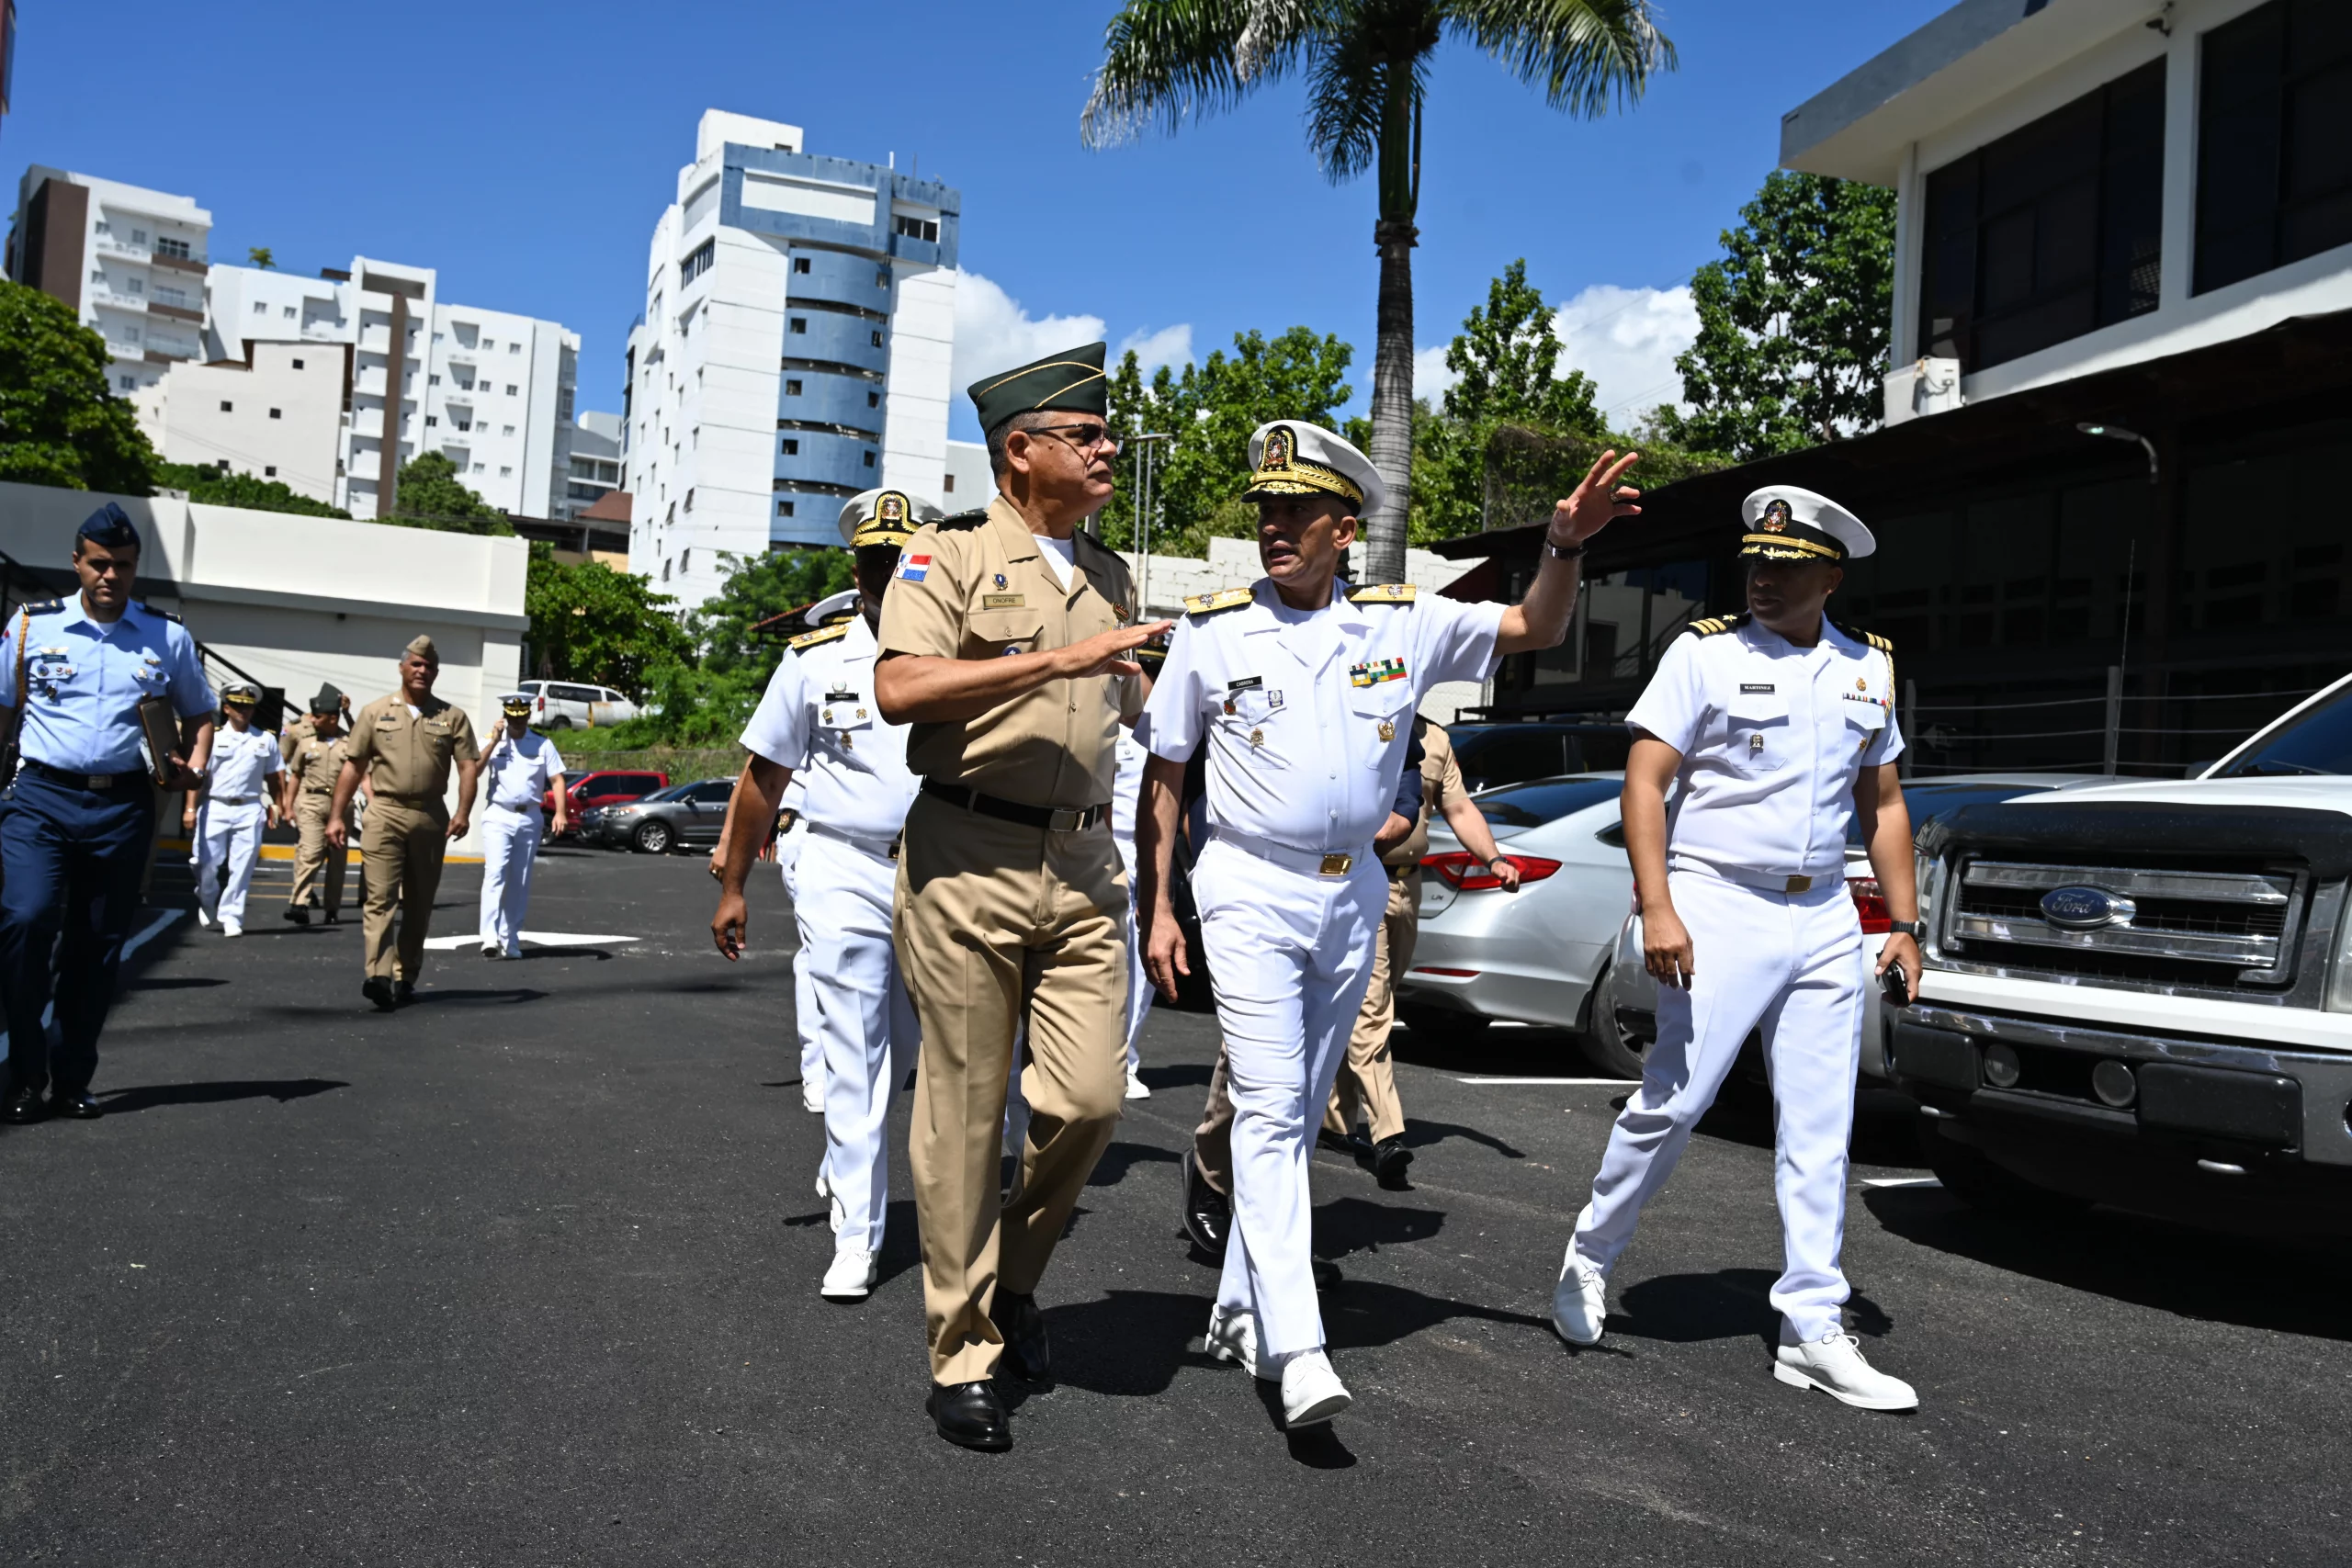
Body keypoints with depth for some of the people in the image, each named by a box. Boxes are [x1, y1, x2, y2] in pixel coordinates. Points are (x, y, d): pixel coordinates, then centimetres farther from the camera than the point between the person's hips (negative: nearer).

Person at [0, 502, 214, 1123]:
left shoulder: (169, 637, 9)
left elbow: (198, 714, 19)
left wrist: (194, 768, 0)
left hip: (124, 808, 2)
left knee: (99, 943, 6)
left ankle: (72, 1081, 19)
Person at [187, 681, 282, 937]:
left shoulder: (265, 740, 9)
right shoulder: (213, 738, 5)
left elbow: (272, 777, 13)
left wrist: (274, 805, 3)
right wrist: (191, 808, -4)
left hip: (249, 811, 1)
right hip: (214, 808, -1)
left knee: (241, 867, -2)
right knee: (207, 863, 0)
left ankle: (231, 917, 6)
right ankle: (206, 906, 26)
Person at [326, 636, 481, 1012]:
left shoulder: (452, 717, 9)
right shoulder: (375, 712, 8)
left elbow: (469, 766, 1)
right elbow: (352, 767, 7)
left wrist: (463, 812, -13)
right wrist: (336, 816, 2)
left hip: (431, 818, 2)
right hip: (385, 814, -2)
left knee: (419, 905, 8)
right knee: (380, 897, -13)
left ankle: (406, 978, 17)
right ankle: (379, 976, -22)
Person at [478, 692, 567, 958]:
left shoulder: (542, 744, 7)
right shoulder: (493, 740, 5)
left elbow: (556, 779, 3)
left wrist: (561, 812, -9)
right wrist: (494, 741, -12)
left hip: (529, 819, 2)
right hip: (498, 817, -2)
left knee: (520, 883, 5)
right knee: (495, 874, -16)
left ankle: (510, 941, 13)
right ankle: (490, 937, -24)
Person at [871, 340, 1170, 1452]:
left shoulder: (1110, 577, 18)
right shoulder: (950, 554, -2)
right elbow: (900, 690, -19)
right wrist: (1058, 657, -21)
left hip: (1084, 867, 5)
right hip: (969, 863, -5)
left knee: (1088, 1099, -4)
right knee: (964, 1115, 2)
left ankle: (1014, 1277, 23)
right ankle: (963, 1357, 16)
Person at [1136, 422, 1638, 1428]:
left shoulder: (1400, 624, 2)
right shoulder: (1213, 630, -3)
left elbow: (1535, 629, 6)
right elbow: (1163, 777, 1)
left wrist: (1564, 546, -14)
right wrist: (1157, 909, -3)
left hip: (1353, 898, 4)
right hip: (1250, 893, -3)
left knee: (1298, 1115, 10)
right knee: (1269, 1110, -13)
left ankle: (1239, 1314, 23)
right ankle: (1296, 1348, -14)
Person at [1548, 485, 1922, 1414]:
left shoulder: (1869, 669, 13)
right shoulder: (1705, 654, -2)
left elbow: (1882, 805, 18)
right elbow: (1643, 783, -8)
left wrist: (1904, 925, 12)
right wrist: (1657, 910, -17)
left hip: (1824, 919, 5)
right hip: (1718, 905, -5)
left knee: (1821, 1128, 4)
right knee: (1673, 1100, -6)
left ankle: (1813, 1331, 12)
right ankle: (1590, 1260, 16)